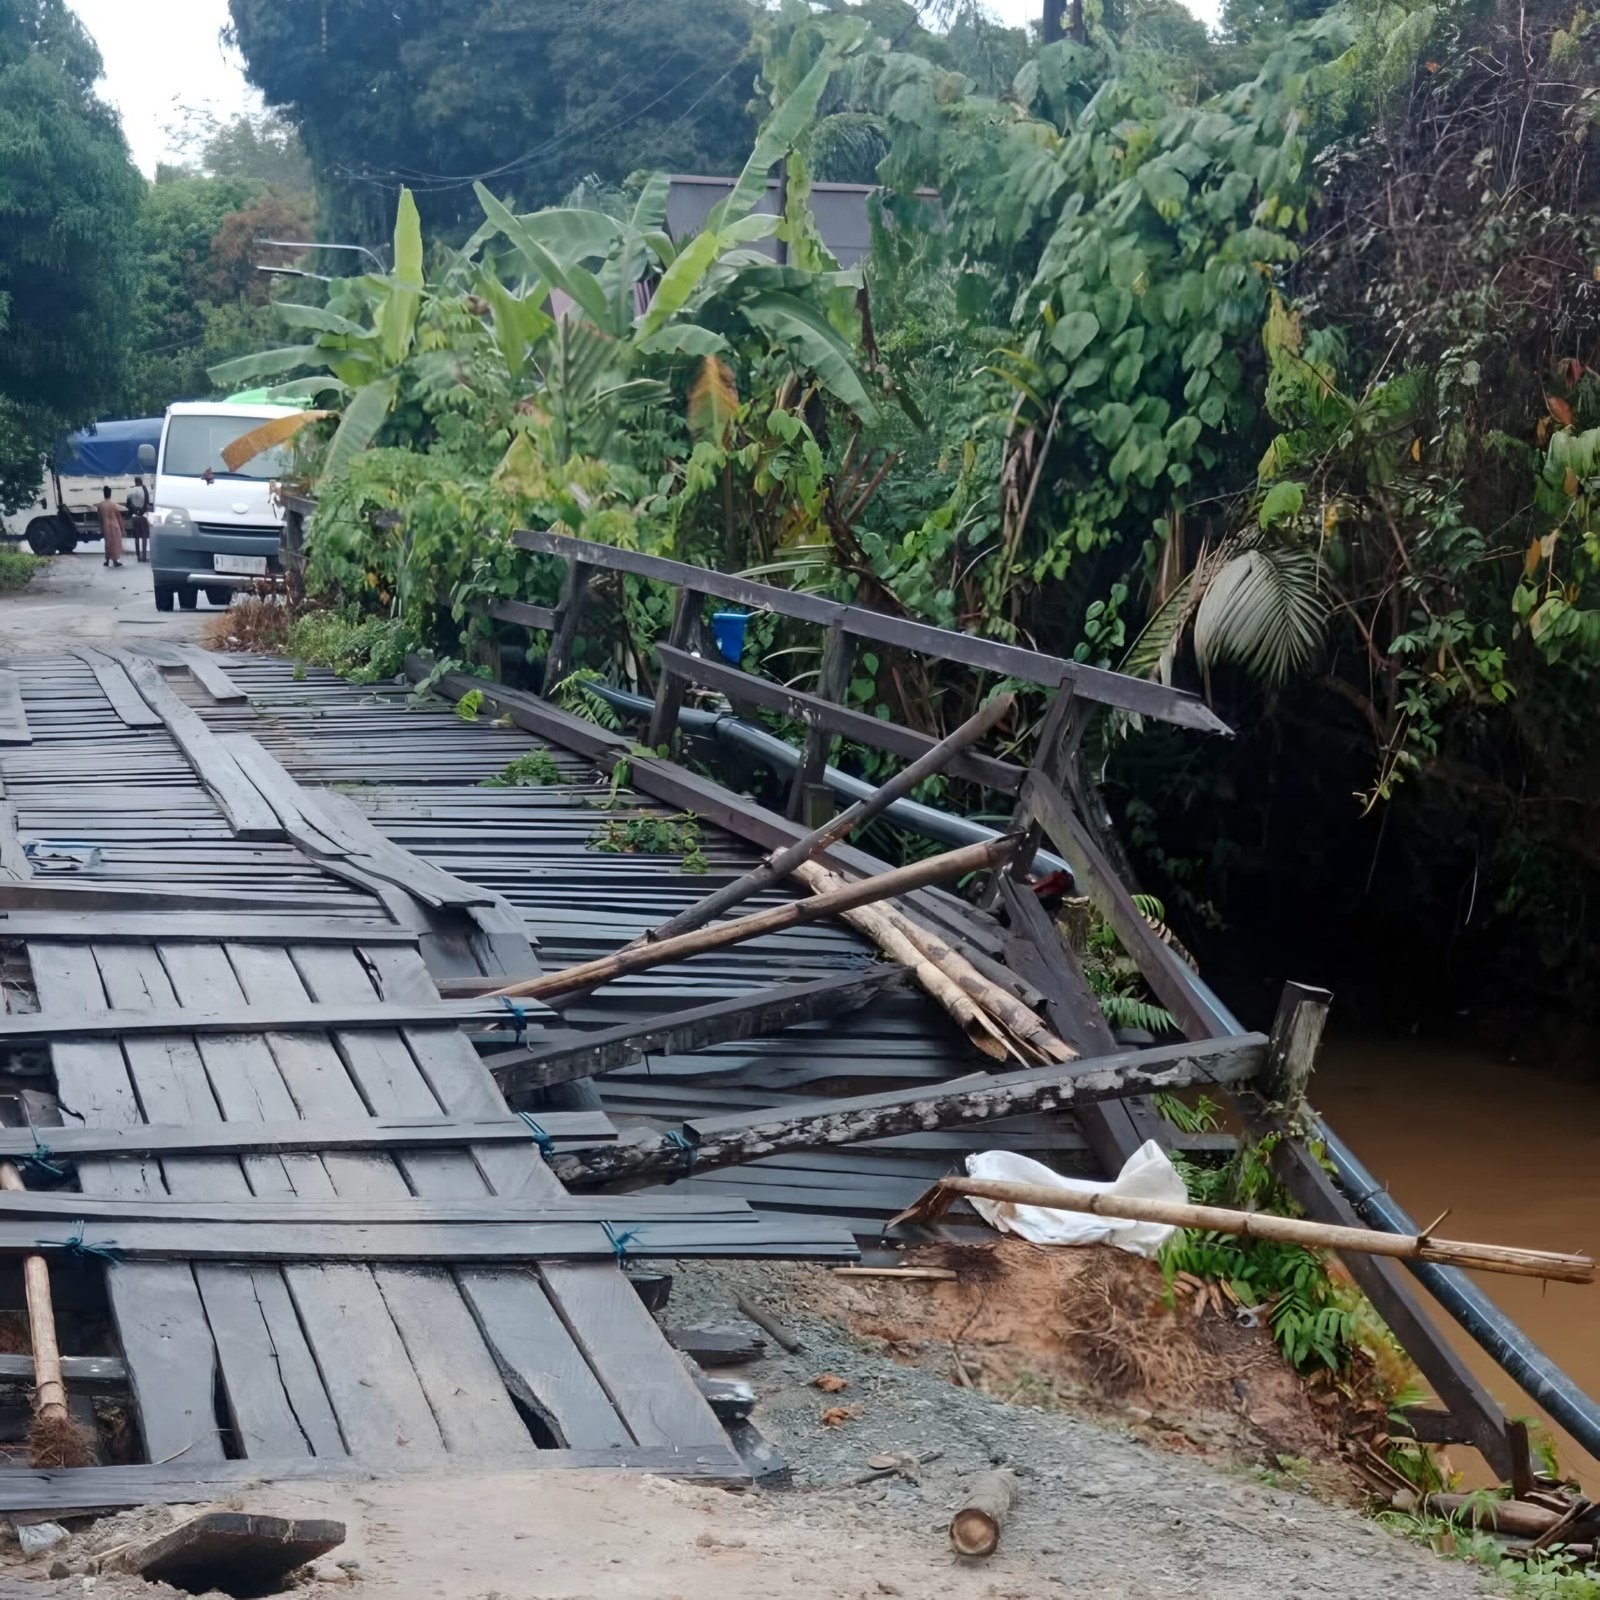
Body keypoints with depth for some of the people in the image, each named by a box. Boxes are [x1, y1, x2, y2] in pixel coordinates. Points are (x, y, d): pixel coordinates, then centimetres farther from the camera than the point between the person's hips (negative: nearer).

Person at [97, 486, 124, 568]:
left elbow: (100, 518, 5)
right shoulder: (114, 503, -13)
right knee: (115, 542, 6)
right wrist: (122, 527, 3)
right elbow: (119, 517, -7)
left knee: (108, 542, 15)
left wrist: (101, 528, 17)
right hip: (114, 525, -3)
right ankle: (115, 560, 7)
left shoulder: (101, 504, -4)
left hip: (106, 526, 3)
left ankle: (107, 560, 16)